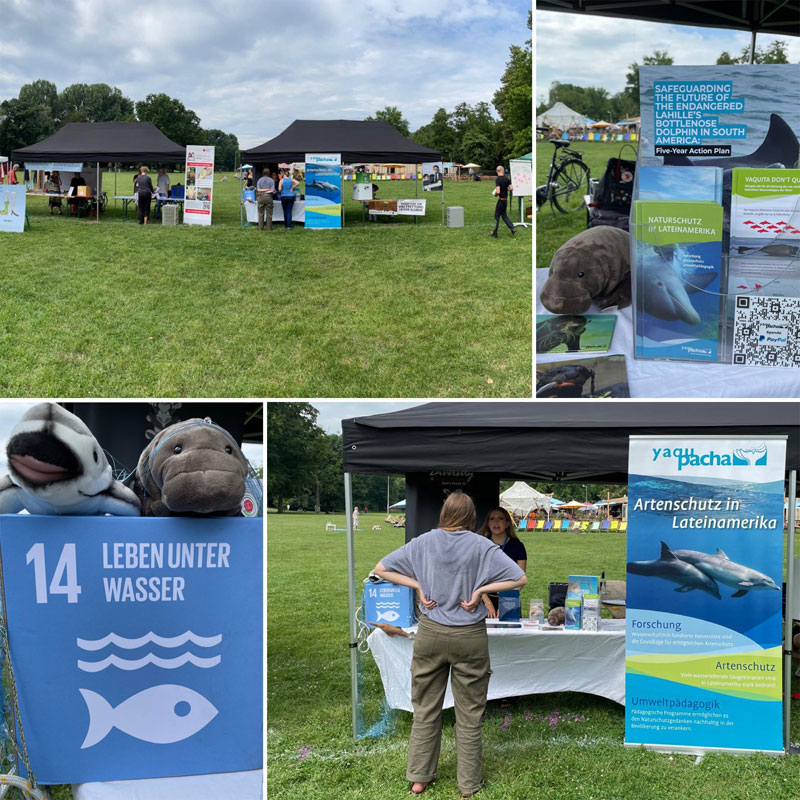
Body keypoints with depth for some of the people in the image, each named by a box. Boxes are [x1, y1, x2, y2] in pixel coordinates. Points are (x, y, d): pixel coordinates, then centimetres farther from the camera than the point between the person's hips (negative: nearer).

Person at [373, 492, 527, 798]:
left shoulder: (424, 542, -2)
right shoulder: (482, 546, -8)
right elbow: (520, 578, -12)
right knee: (469, 715, 11)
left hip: (430, 634, 2)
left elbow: (381, 569, 1)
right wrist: (480, 589, -10)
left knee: (425, 709, 15)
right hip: (470, 637, -2)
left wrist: (417, 585, -2)